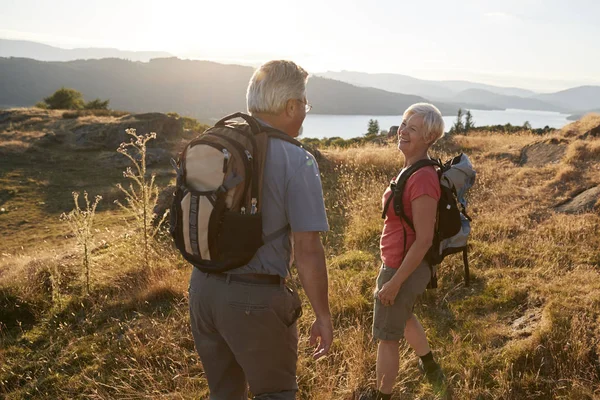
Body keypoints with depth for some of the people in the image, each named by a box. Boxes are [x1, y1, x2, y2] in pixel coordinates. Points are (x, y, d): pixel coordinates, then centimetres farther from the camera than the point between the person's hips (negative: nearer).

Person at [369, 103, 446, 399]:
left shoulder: (422, 179, -27)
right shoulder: (410, 170, 2)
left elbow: (424, 239, -26)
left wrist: (394, 282, -22)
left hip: (405, 268, -10)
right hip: (399, 263, 10)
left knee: (386, 337, 7)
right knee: (403, 318, 33)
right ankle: (431, 368, 55)